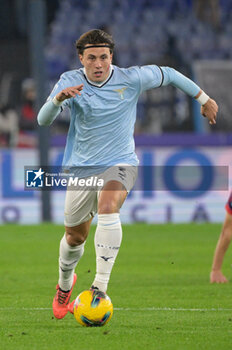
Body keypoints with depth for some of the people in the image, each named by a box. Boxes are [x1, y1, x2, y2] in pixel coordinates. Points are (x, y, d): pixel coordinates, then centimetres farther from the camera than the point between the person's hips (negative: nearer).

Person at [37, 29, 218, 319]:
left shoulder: (131, 79, -10)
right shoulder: (70, 82, -9)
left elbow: (168, 75, 7)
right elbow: (43, 120, -21)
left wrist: (204, 99, 17)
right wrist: (58, 99, -42)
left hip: (119, 164, -2)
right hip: (82, 168, 2)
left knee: (107, 206, -33)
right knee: (75, 236, 13)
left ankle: (100, 287, -36)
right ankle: (65, 284, 47)